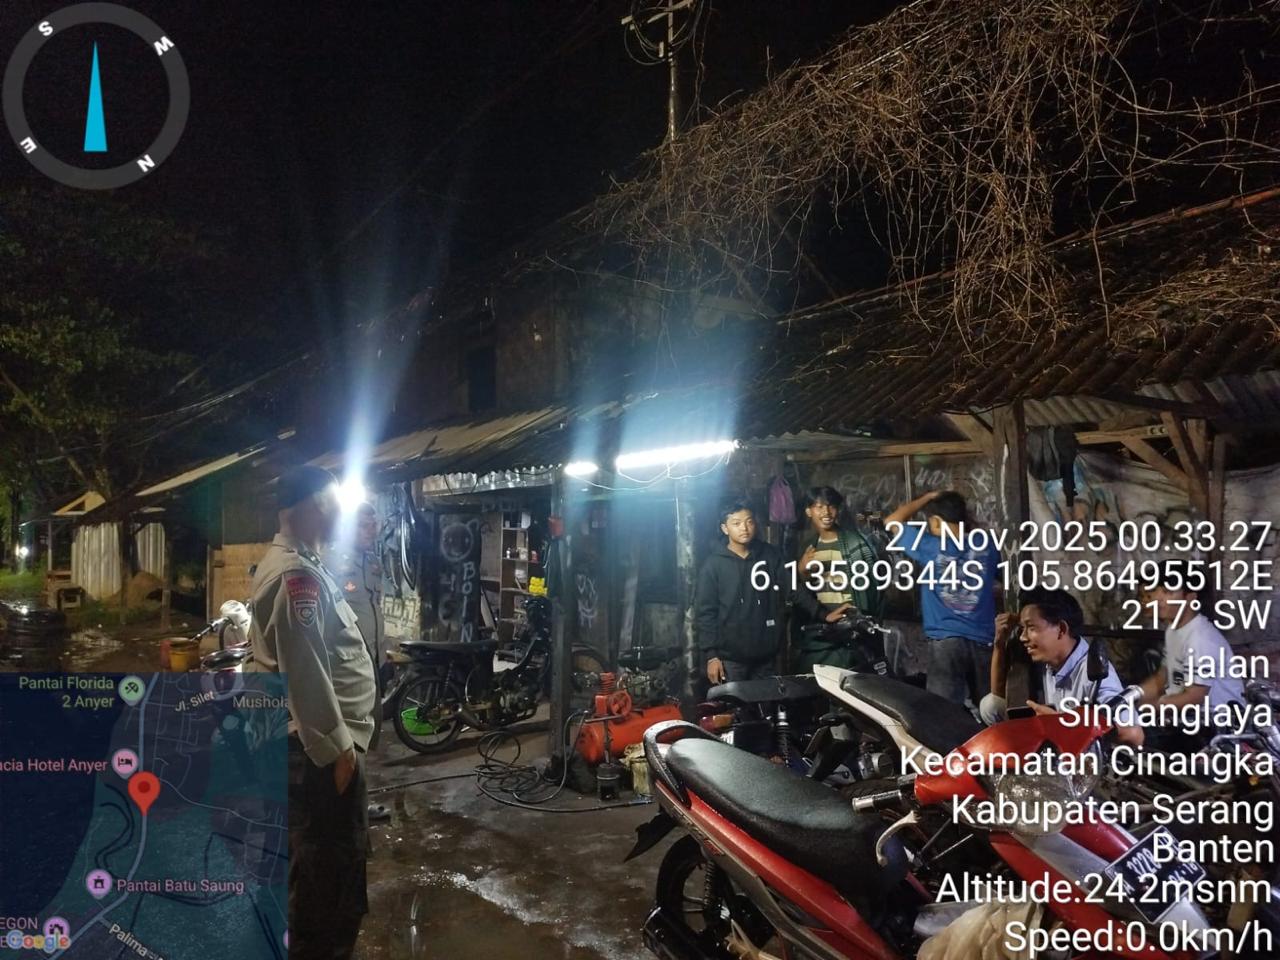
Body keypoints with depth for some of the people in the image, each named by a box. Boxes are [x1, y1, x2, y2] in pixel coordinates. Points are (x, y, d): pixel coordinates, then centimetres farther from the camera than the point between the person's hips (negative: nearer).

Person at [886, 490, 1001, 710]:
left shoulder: (930, 547, -7)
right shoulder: (987, 547, 3)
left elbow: (892, 521, 5)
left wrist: (926, 498, 12)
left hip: (946, 641, -4)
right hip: (984, 641, 4)